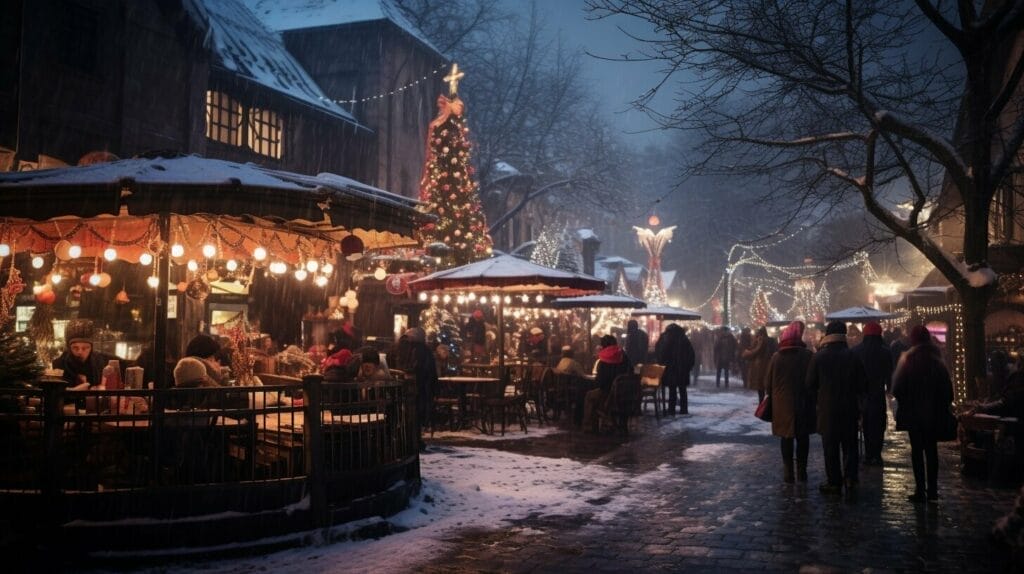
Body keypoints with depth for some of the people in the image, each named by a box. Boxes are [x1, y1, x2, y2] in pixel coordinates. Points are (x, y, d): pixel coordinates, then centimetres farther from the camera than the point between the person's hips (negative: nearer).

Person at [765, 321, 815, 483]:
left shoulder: (776, 357, -6)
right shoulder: (808, 355, -9)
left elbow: (768, 382, -1)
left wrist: (773, 396, 16)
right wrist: (812, 399, 9)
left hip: (782, 405, 0)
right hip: (803, 404, 0)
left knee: (786, 438, 8)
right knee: (803, 438, 10)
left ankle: (788, 471, 9)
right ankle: (802, 471, 11)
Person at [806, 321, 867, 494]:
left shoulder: (818, 357, -8)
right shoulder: (852, 356, -5)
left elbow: (810, 384, -3)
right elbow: (863, 384, -2)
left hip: (827, 408, -1)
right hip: (850, 408, 1)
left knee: (830, 446, 6)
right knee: (850, 444, 12)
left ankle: (834, 482, 9)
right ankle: (850, 477, 3)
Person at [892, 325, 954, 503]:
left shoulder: (907, 360, -9)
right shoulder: (938, 361, 0)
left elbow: (897, 388, -11)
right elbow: (948, 389, 1)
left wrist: (904, 402, 5)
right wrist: (942, 406, 11)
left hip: (913, 413, -3)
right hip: (934, 413, 3)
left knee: (917, 449, 3)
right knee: (931, 449, 11)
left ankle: (920, 489, 1)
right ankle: (932, 489, 13)